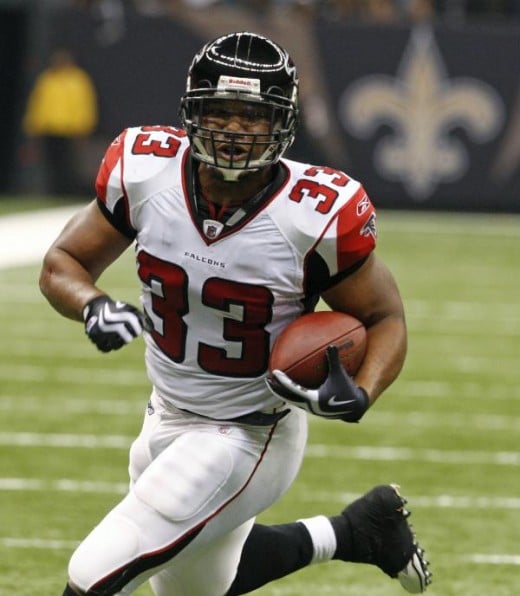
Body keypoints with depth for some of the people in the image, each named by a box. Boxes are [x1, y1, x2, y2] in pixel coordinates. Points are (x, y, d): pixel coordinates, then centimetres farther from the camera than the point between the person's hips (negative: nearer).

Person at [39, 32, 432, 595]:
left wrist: (359, 395, -30)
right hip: (166, 420, 6)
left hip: (249, 438, -6)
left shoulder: (318, 215, -24)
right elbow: (61, 263, -2)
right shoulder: (144, 171, -15)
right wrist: (92, 307, -25)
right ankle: (360, 529, 44)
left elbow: (385, 319, -10)